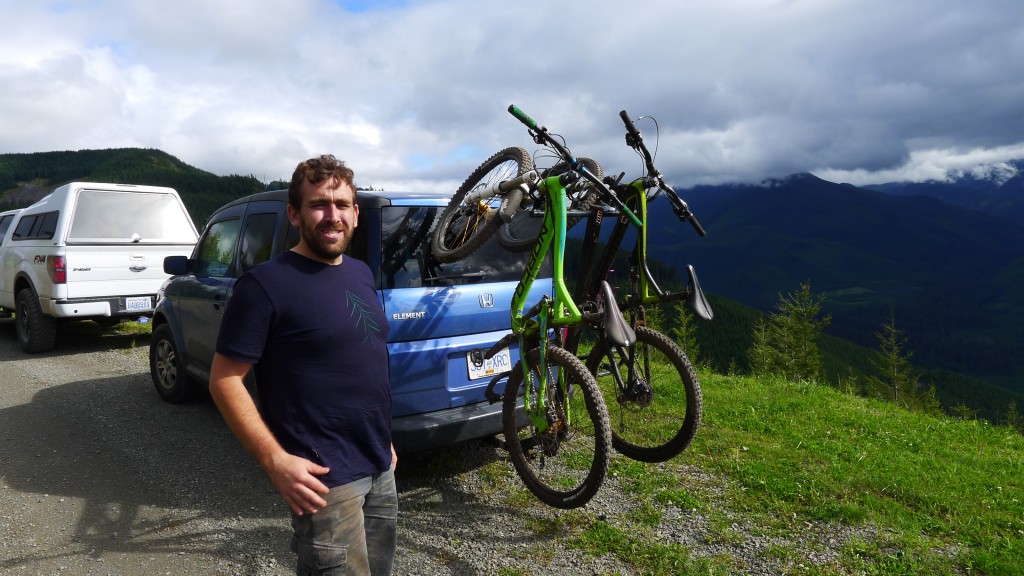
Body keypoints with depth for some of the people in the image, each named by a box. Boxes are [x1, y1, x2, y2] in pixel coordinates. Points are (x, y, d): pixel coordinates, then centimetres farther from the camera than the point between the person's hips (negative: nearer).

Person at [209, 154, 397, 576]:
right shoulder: (266, 283, -14)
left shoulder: (361, 273, 9)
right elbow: (224, 380, -13)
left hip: (380, 469, 8)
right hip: (326, 479, -7)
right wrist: (275, 460, -20)